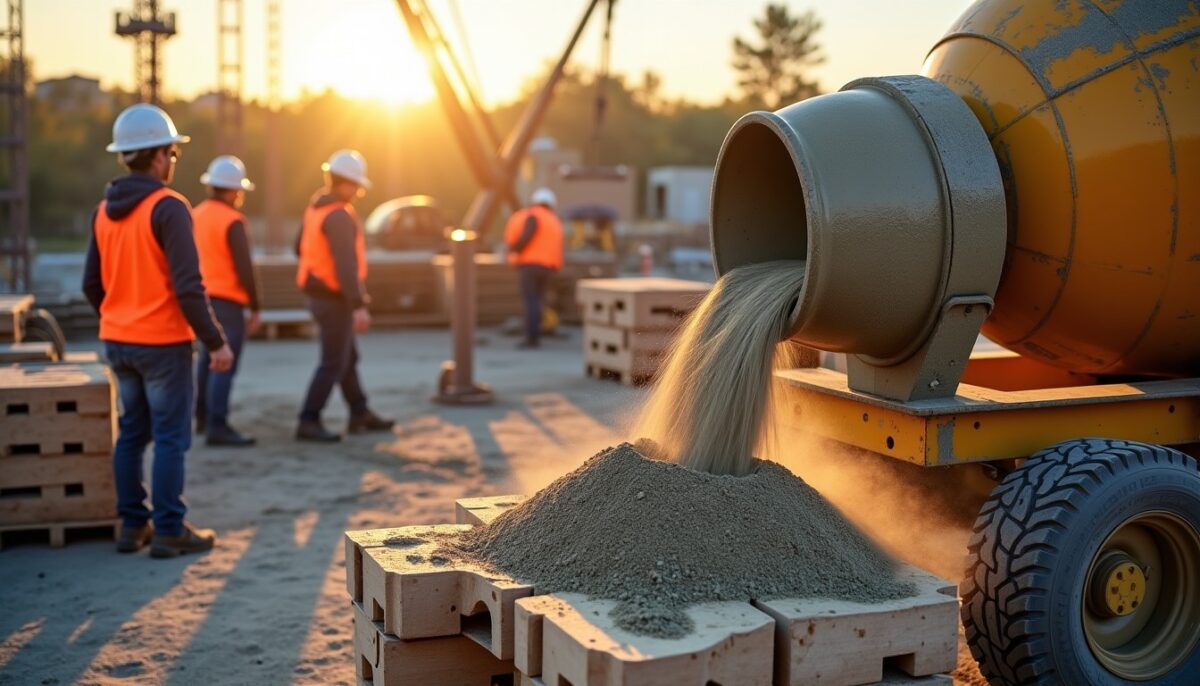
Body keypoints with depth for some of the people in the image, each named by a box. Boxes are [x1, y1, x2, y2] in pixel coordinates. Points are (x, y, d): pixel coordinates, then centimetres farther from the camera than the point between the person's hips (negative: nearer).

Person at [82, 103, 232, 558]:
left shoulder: (104, 211, 8)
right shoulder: (168, 207, -15)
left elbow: (92, 284, 12)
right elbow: (188, 287, -20)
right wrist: (216, 342, -14)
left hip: (117, 341, 7)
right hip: (163, 342, -7)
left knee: (131, 432, 15)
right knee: (171, 437, 0)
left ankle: (133, 525, 20)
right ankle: (169, 531, 4)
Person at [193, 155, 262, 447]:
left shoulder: (195, 215, 8)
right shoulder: (232, 222, -15)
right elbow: (244, 268, -17)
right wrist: (255, 308, -10)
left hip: (203, 298, 9)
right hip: (227, 302, -9)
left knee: (208, 357, 22)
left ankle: (203, 417, 30)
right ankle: (217, 427, -12)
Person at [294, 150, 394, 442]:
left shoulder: (316, 207, 9)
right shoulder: (339, 215, -21)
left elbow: (301, 248, 19)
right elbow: (346, 264, -28)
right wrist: (359, 305, -30)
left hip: (319, 295, 10)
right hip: (335, 300, -10)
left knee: (348, 357, 18)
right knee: (333, 364, -3)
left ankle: (360, 414, 28)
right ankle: (309, 422, -1)